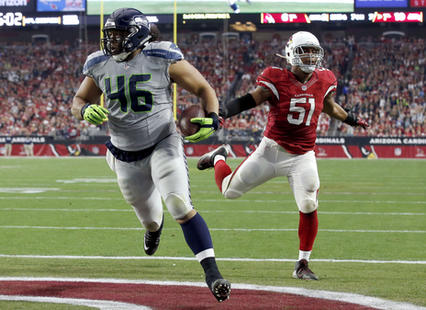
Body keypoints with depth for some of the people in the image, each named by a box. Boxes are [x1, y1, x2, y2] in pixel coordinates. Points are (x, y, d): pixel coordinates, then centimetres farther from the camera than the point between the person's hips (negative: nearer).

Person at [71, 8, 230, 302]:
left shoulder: (163, 60, -14)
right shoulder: (100, 66, -2)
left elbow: (204, 89, -6)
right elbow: (79, 101, 10)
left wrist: (211, 119, -24)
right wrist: (86, 110, -14)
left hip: (163, 145, -4)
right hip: (126, 155, 4)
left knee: (181, 207, -23)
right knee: (150, 218, 18)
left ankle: (212, 272, -23)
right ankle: (155, 226, 59)